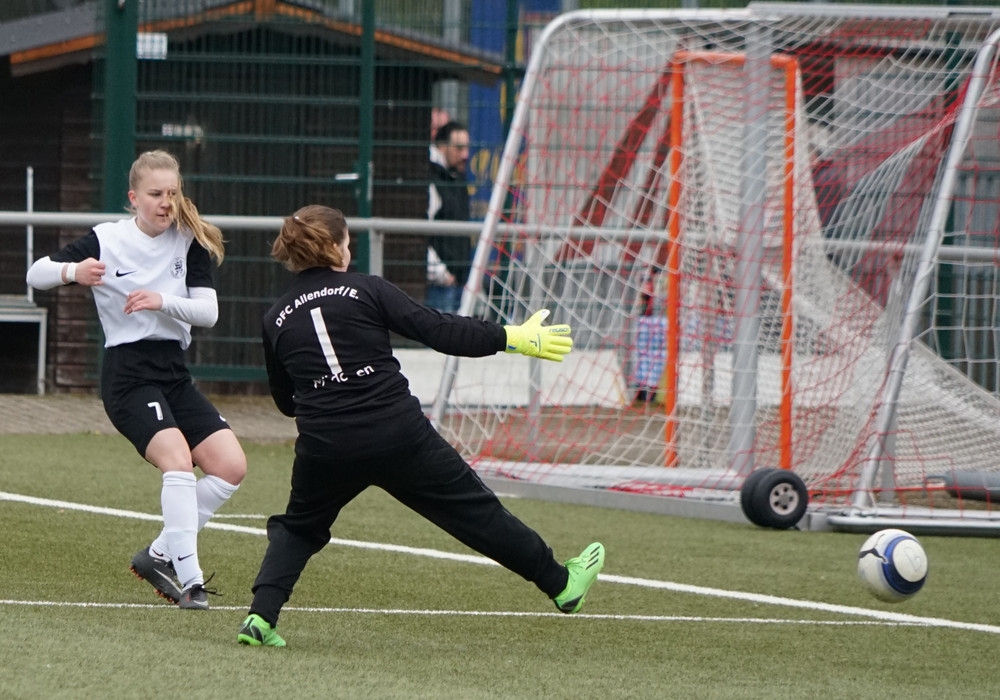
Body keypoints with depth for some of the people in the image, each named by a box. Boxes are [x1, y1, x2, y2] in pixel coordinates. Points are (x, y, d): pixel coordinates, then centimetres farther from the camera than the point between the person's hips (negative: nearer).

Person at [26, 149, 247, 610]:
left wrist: (163, 301, -22)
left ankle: (160, 555, 8)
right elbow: (35, 274, -5)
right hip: (127, 375, -6)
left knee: (231, 465, -4)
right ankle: (190, 579, -25)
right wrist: (72, 272, -27)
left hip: (174, 374, 6)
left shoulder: (190, 242, 4)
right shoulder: (106, 240, -5)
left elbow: (208, 312, -4)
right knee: (178, 459, -26)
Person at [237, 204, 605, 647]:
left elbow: (284, 401, 18)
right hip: (398, 435, -2)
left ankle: (261, 616, 6)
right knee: (474, 510, 11)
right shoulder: (365, 290, 1)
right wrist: (512, 338, 3)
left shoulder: (276, 319, 9)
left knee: (298, 528, 26)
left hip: (324, 445, 2)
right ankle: (562, 583, 23)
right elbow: (436, 330, -4)